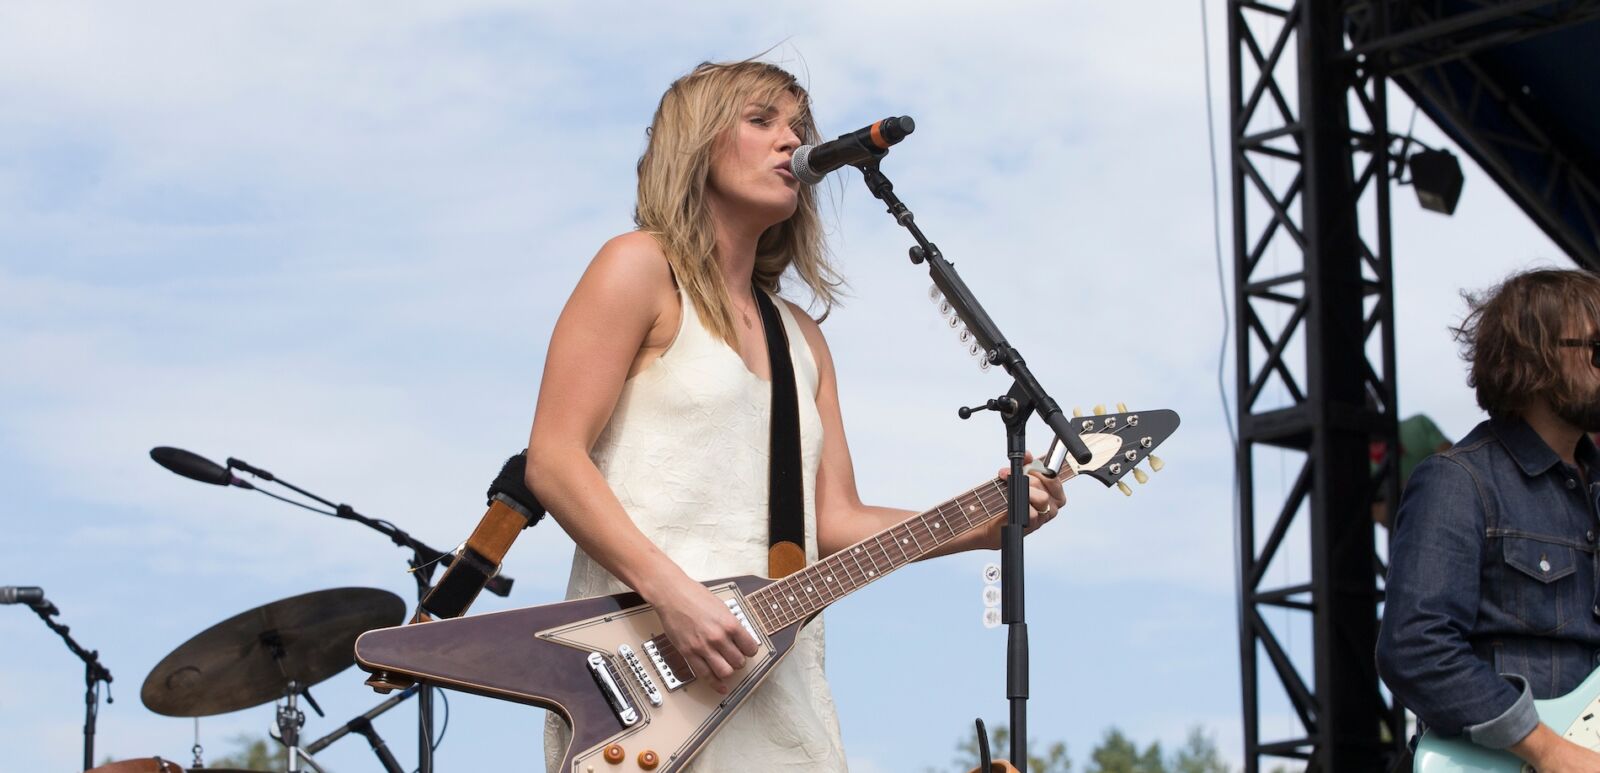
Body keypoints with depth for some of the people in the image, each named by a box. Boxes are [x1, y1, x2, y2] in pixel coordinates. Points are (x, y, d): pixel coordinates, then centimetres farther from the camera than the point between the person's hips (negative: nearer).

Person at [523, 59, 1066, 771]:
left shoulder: (801, 338, 20)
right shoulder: (641, 269, 1)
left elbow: (834, 522, 16)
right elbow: (553, 459, -8)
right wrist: (670, 591, -19)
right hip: (648, 660, -6)